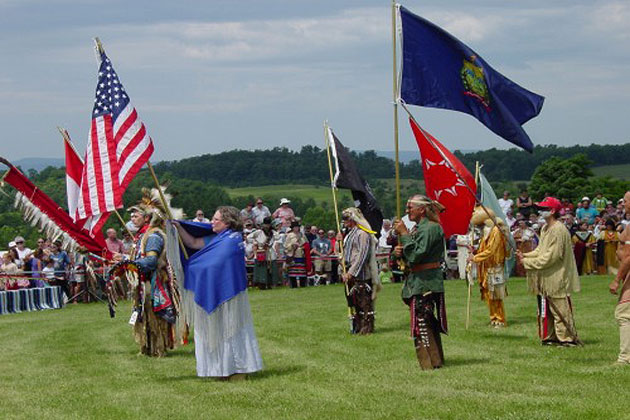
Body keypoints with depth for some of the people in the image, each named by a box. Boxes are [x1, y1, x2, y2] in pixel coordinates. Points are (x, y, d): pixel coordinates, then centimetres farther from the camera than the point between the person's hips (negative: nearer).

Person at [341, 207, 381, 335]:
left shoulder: (363, 233, -13)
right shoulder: (350, 233, 16)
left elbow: (362, 255, -19)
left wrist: (351, 272, -19)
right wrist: (345, 272, 9)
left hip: (361, 275, -10)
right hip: (351, 274, 10)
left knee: (364, 302, -5)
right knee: (354, 302, 13)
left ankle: (367, 328, -1)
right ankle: (358, 327, 20)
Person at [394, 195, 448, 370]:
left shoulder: (431, 228, -14)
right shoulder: (418, 228, 16)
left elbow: (416, 254, -23)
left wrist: (404, 234, -18)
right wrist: (401, 252, 1)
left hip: (425, 282, -10)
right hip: (417, 282, 10)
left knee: (421, 323, -10)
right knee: (428, 323, 16)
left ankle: (430, 363, -7)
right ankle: (436, 360, 25)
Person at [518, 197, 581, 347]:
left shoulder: (559, 230, -18)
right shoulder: (545, 229, 12)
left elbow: (551, 256, -20)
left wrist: (528, 262, -15)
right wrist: (526, 255, 1)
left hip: (557, 278, -10)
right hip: (545, 279, 10)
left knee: (560, 311, -4)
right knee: (545, 311, 13)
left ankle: (568, 338, 4)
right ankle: (549, 336, 20)